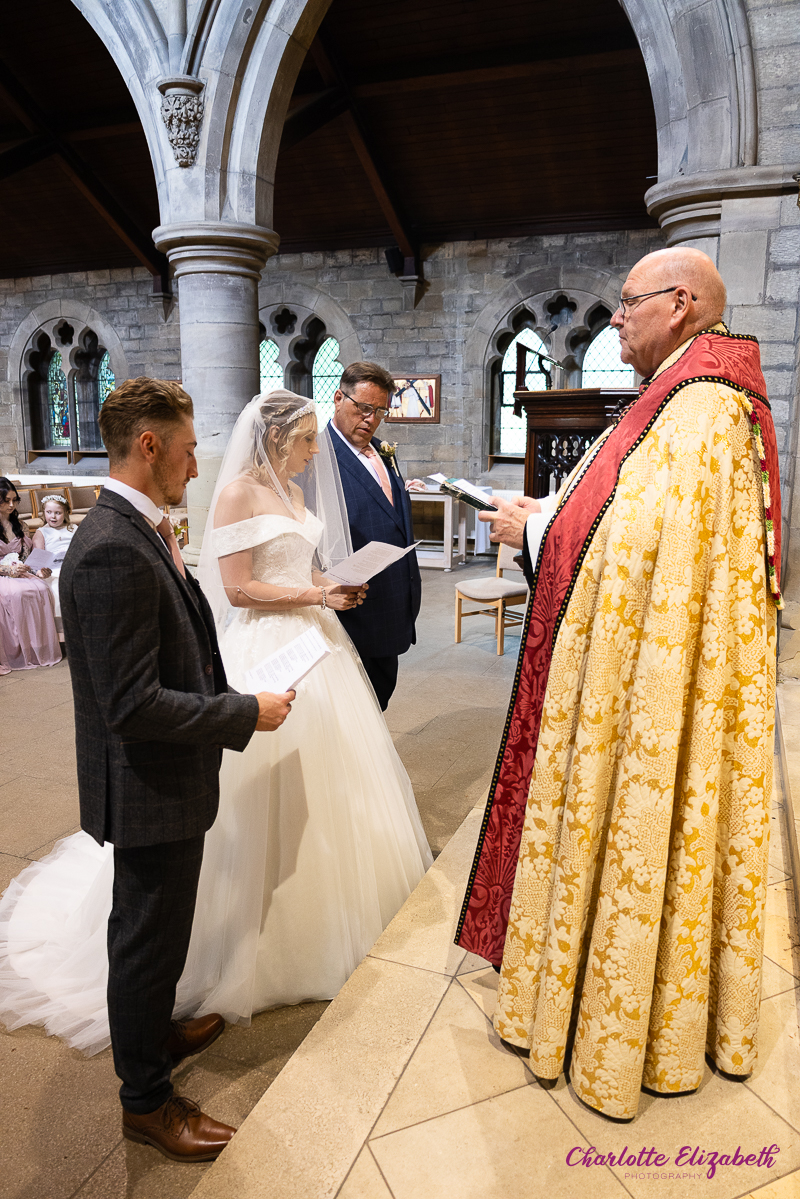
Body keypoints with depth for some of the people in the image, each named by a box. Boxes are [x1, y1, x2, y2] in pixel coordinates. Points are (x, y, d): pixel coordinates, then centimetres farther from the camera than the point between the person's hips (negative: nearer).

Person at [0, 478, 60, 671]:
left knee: (41, 589, -30)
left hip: (22, 574, 4)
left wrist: (38, 571, -4)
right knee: (18, 593, -38)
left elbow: (29, 556, 18)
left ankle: (40, 649, -26)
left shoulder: (19, 525, 19)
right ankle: (17, 653, -28)